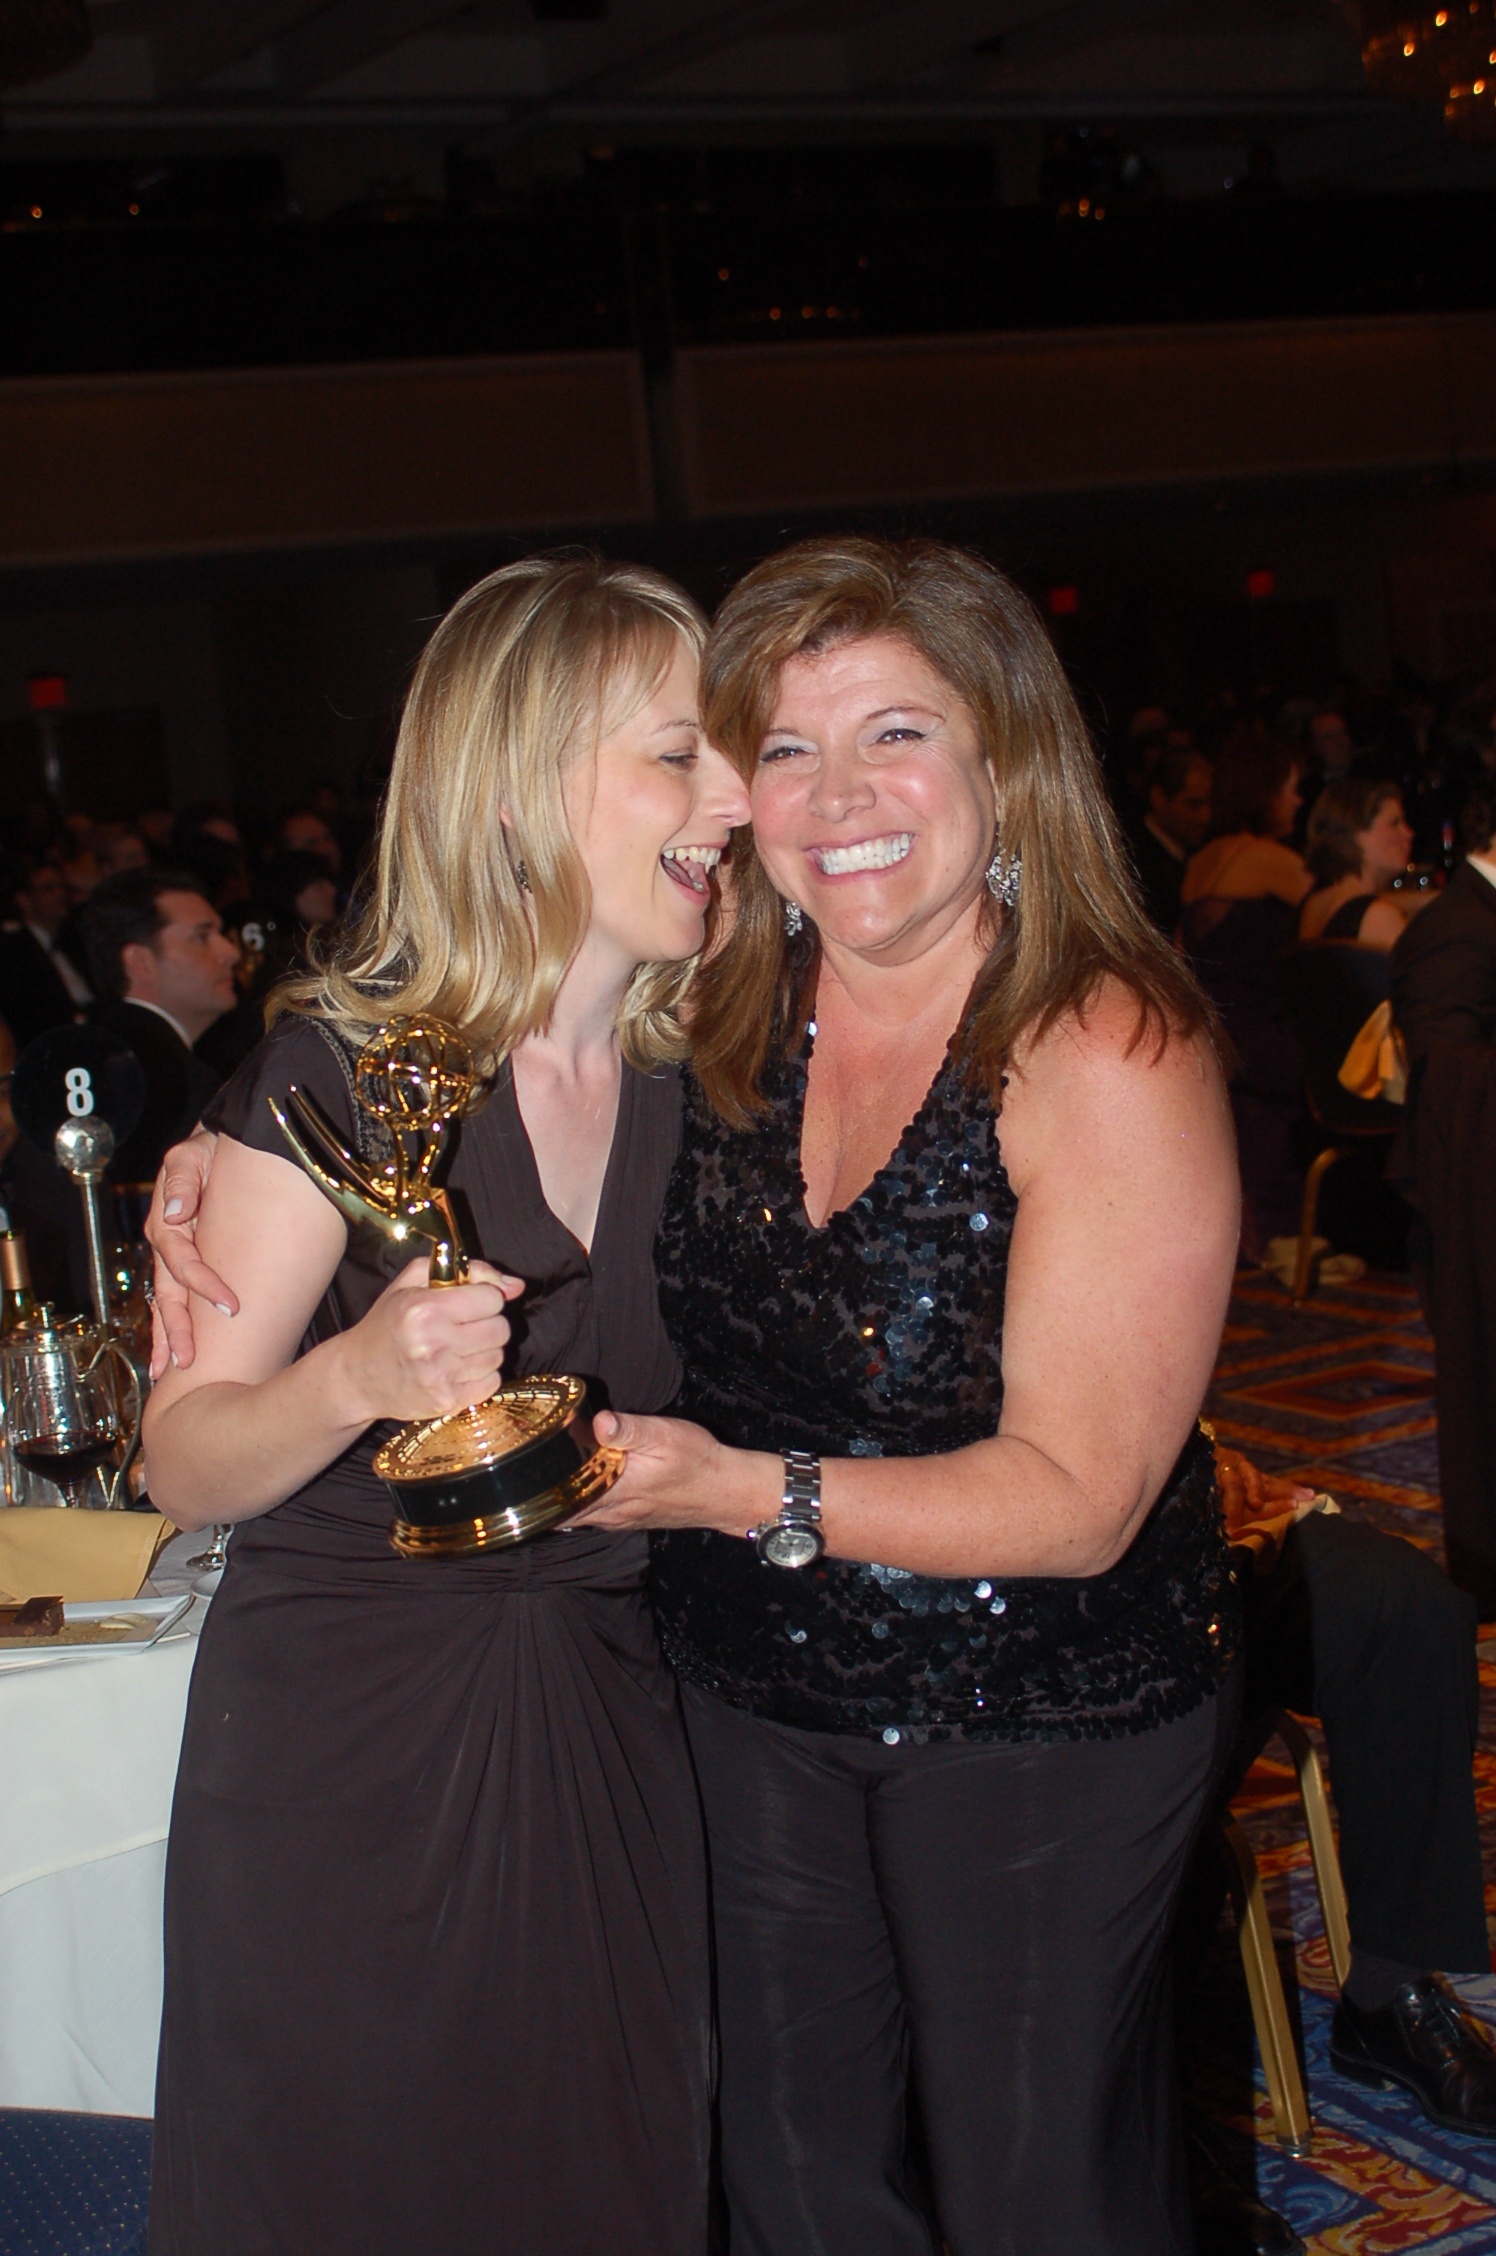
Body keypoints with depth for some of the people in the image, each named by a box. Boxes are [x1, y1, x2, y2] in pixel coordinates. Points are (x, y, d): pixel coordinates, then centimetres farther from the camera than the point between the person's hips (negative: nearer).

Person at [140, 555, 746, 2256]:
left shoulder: (694, 1074, 2)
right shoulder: (350, 1064, -14)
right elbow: (184, 1464, -14)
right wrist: (358, 1376, -32)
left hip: (607, 1745, 5)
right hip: (342, 1755, -5)